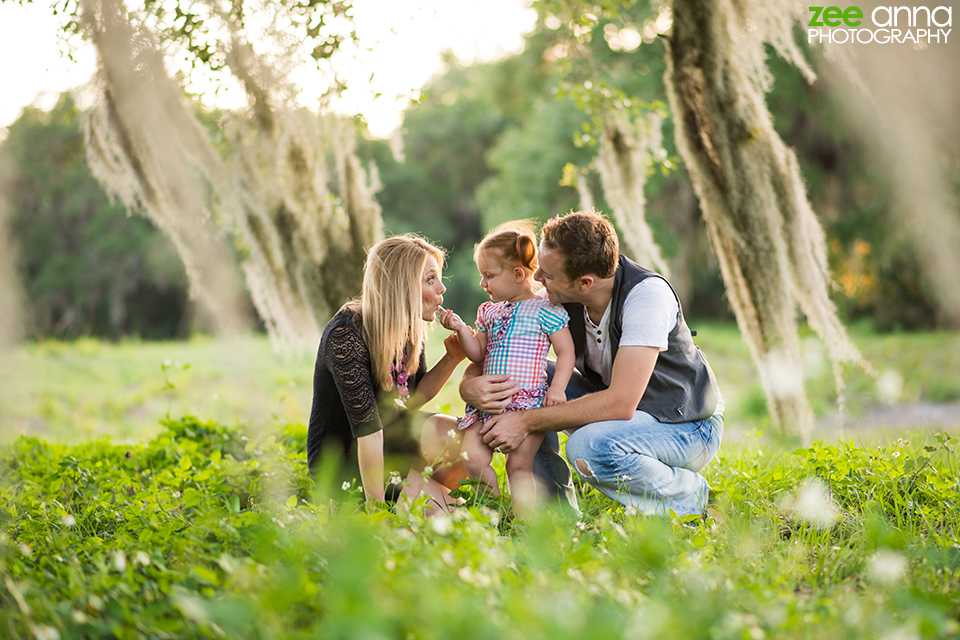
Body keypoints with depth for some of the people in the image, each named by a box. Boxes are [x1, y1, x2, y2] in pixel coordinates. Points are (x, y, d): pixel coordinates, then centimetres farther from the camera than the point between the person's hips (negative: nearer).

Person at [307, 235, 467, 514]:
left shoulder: (409, 327, -3)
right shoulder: (346, 336, -27)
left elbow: (412, 397, 7)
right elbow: (367, 427, -29)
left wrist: (451, 359, -9)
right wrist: (376, 507, -28)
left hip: (391, 432, 8)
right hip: (341, 459, -8)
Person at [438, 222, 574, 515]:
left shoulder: (546, 311, -2)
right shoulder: (488, 311, 18)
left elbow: (566, 351, -2)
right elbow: (478, 354, 17)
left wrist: (557, 387, -14)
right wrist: (461, 328, 2)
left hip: (528, 400, -6)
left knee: (519, 464, -11)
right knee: (472, 457, -7)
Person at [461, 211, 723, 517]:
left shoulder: (647, 294, -29)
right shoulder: (557, 299, -11)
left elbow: (620, 403, -35)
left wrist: (527, 422, -31)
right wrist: (469, 385, -27)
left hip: (689, 426, -6)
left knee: (588, 447, -35)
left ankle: (688, 494, -7)